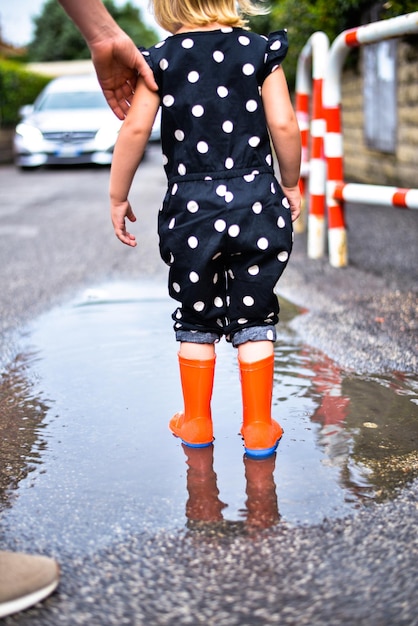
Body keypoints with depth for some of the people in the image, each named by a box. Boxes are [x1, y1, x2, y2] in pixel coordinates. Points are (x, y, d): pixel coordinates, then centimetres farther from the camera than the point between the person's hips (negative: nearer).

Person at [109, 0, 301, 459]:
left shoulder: (161, 58, -1)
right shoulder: (259, 50, 1)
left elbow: (135, 131, -7)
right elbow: (283, 125, -4)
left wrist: (118, 198, 4)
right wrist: (291, 184, 11)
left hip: (191, 207, 0)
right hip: (255, 200, 1)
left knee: (196, 319, 14)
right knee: (254, 318, 9)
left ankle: (196, 423, 24)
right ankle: (259, 428, 14)